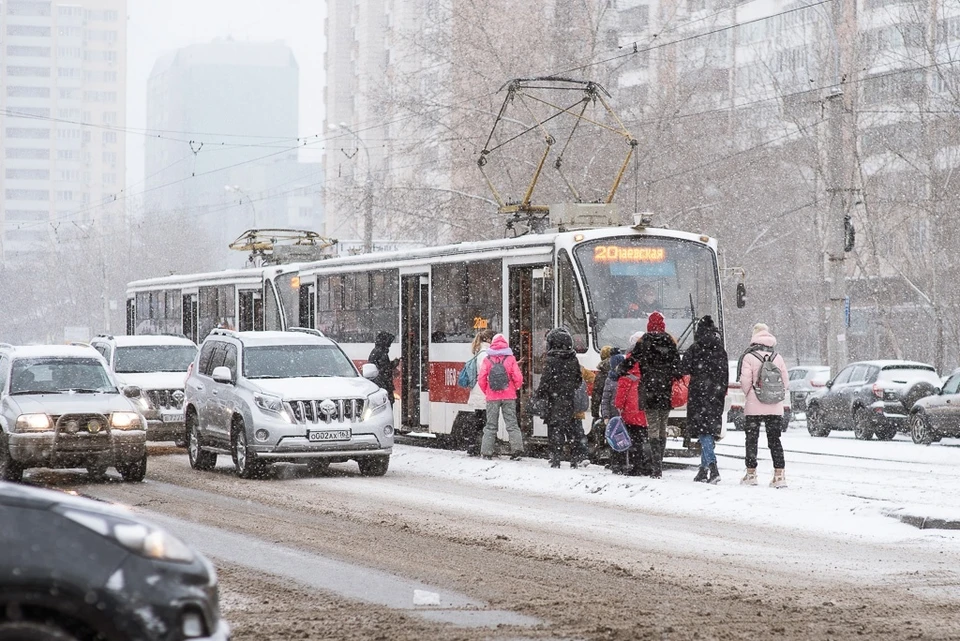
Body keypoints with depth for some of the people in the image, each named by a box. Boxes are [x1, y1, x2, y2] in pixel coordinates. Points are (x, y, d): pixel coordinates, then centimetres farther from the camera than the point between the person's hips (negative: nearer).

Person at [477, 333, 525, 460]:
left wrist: (486, 392, 11)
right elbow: (518, 378, -6)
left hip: (492, 397, 0)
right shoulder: (510, 359, -3)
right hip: (509, 396, 0)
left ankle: (486, 452, 5)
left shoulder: (487, 360, -2)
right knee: (512, 423, 5)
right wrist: (515, 388, 14)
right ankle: (517, 449, -5)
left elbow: (481, 379, -5)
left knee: (490, 425, 8)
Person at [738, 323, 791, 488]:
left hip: (754, 406, -3)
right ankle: (779, 475, 1)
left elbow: (745, 382, -11)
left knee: (752, 439, 7)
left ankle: (751, 473, 9)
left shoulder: (749, 357, -8)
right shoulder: (778, 357, 3)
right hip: (775, 407, 3)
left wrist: (748, 394, 9)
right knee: (775, 440, 7)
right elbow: (785, 380, 5)